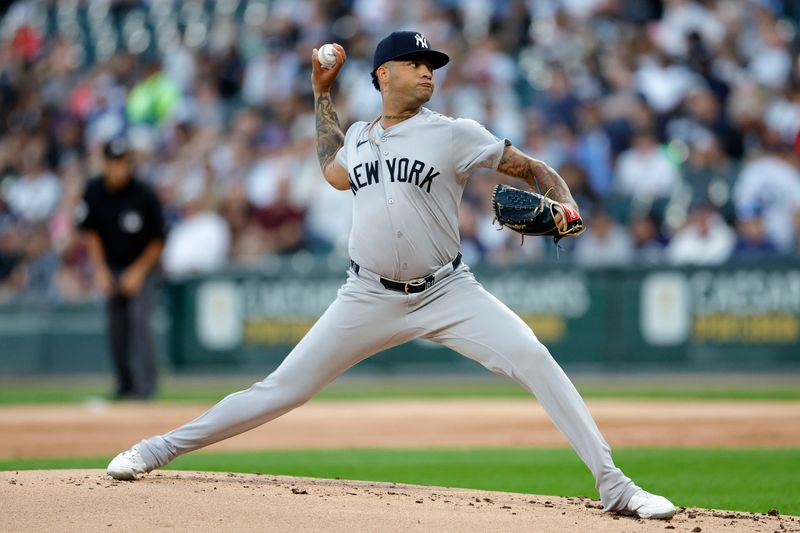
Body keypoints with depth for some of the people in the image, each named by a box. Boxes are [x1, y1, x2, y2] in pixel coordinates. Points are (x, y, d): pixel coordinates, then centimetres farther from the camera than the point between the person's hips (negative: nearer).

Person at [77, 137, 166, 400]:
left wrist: (138, 272, -12)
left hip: (142, 267, -4)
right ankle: (125, 386, 14)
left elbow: (157, 240, -10)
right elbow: (90, 232, 5)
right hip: (111, 268, 4)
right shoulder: (93, 191, -8)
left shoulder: (144, 195, -19)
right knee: (116, 326, 3)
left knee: (138, 318, -18)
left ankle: (144, 386, -18)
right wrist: (100, 270, -1)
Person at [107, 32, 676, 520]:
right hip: (370, 297, 2)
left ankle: (613, 485, -20)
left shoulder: (454, 134, -2)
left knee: (534, 360, -22)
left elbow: (531, 167, -1)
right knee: (283, 388, 2)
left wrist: (563, 203, -22)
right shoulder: (359, 136, 10)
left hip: (448, 294, -2)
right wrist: (322, 93, 29)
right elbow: (336, 173, 33)